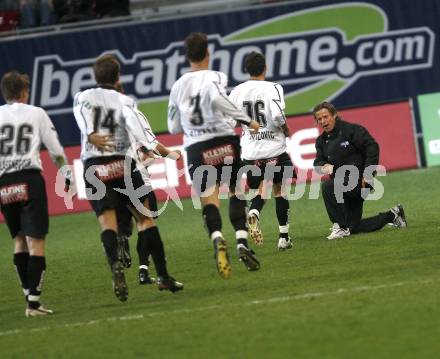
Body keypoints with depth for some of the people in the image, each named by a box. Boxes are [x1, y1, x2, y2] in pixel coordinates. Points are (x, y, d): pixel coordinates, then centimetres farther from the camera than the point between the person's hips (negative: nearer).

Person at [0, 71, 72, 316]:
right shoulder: (36, 114, 7)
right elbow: (56, 151, 9)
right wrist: (67, 173, 23)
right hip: (29, 180, -3)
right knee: (36, 241, -5)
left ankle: (29, 294, 17)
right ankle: (33, 301, -14)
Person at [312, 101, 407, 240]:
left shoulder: (351, 130, -10)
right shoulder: (321, 141, 11)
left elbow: (372, 147, -15)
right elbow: (317, 162, 4)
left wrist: (367, 175, -21)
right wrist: (323, 166, -22)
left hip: (359, 181, -8)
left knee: (328, 187, -32)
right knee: (354, 228, 10)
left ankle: (340, 226, -23)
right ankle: (392, 216, 29)